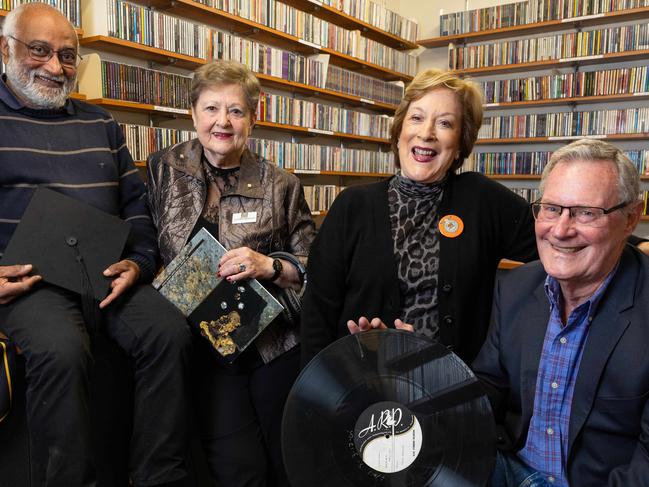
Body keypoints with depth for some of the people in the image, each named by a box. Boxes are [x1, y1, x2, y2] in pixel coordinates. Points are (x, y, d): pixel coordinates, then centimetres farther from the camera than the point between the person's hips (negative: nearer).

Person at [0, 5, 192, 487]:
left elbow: (135, 200, 18)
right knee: (61, 350, -34)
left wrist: (139, 261, 0)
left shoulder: (101, 123, 19)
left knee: (171, 333, -21)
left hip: (109, 275, 4)